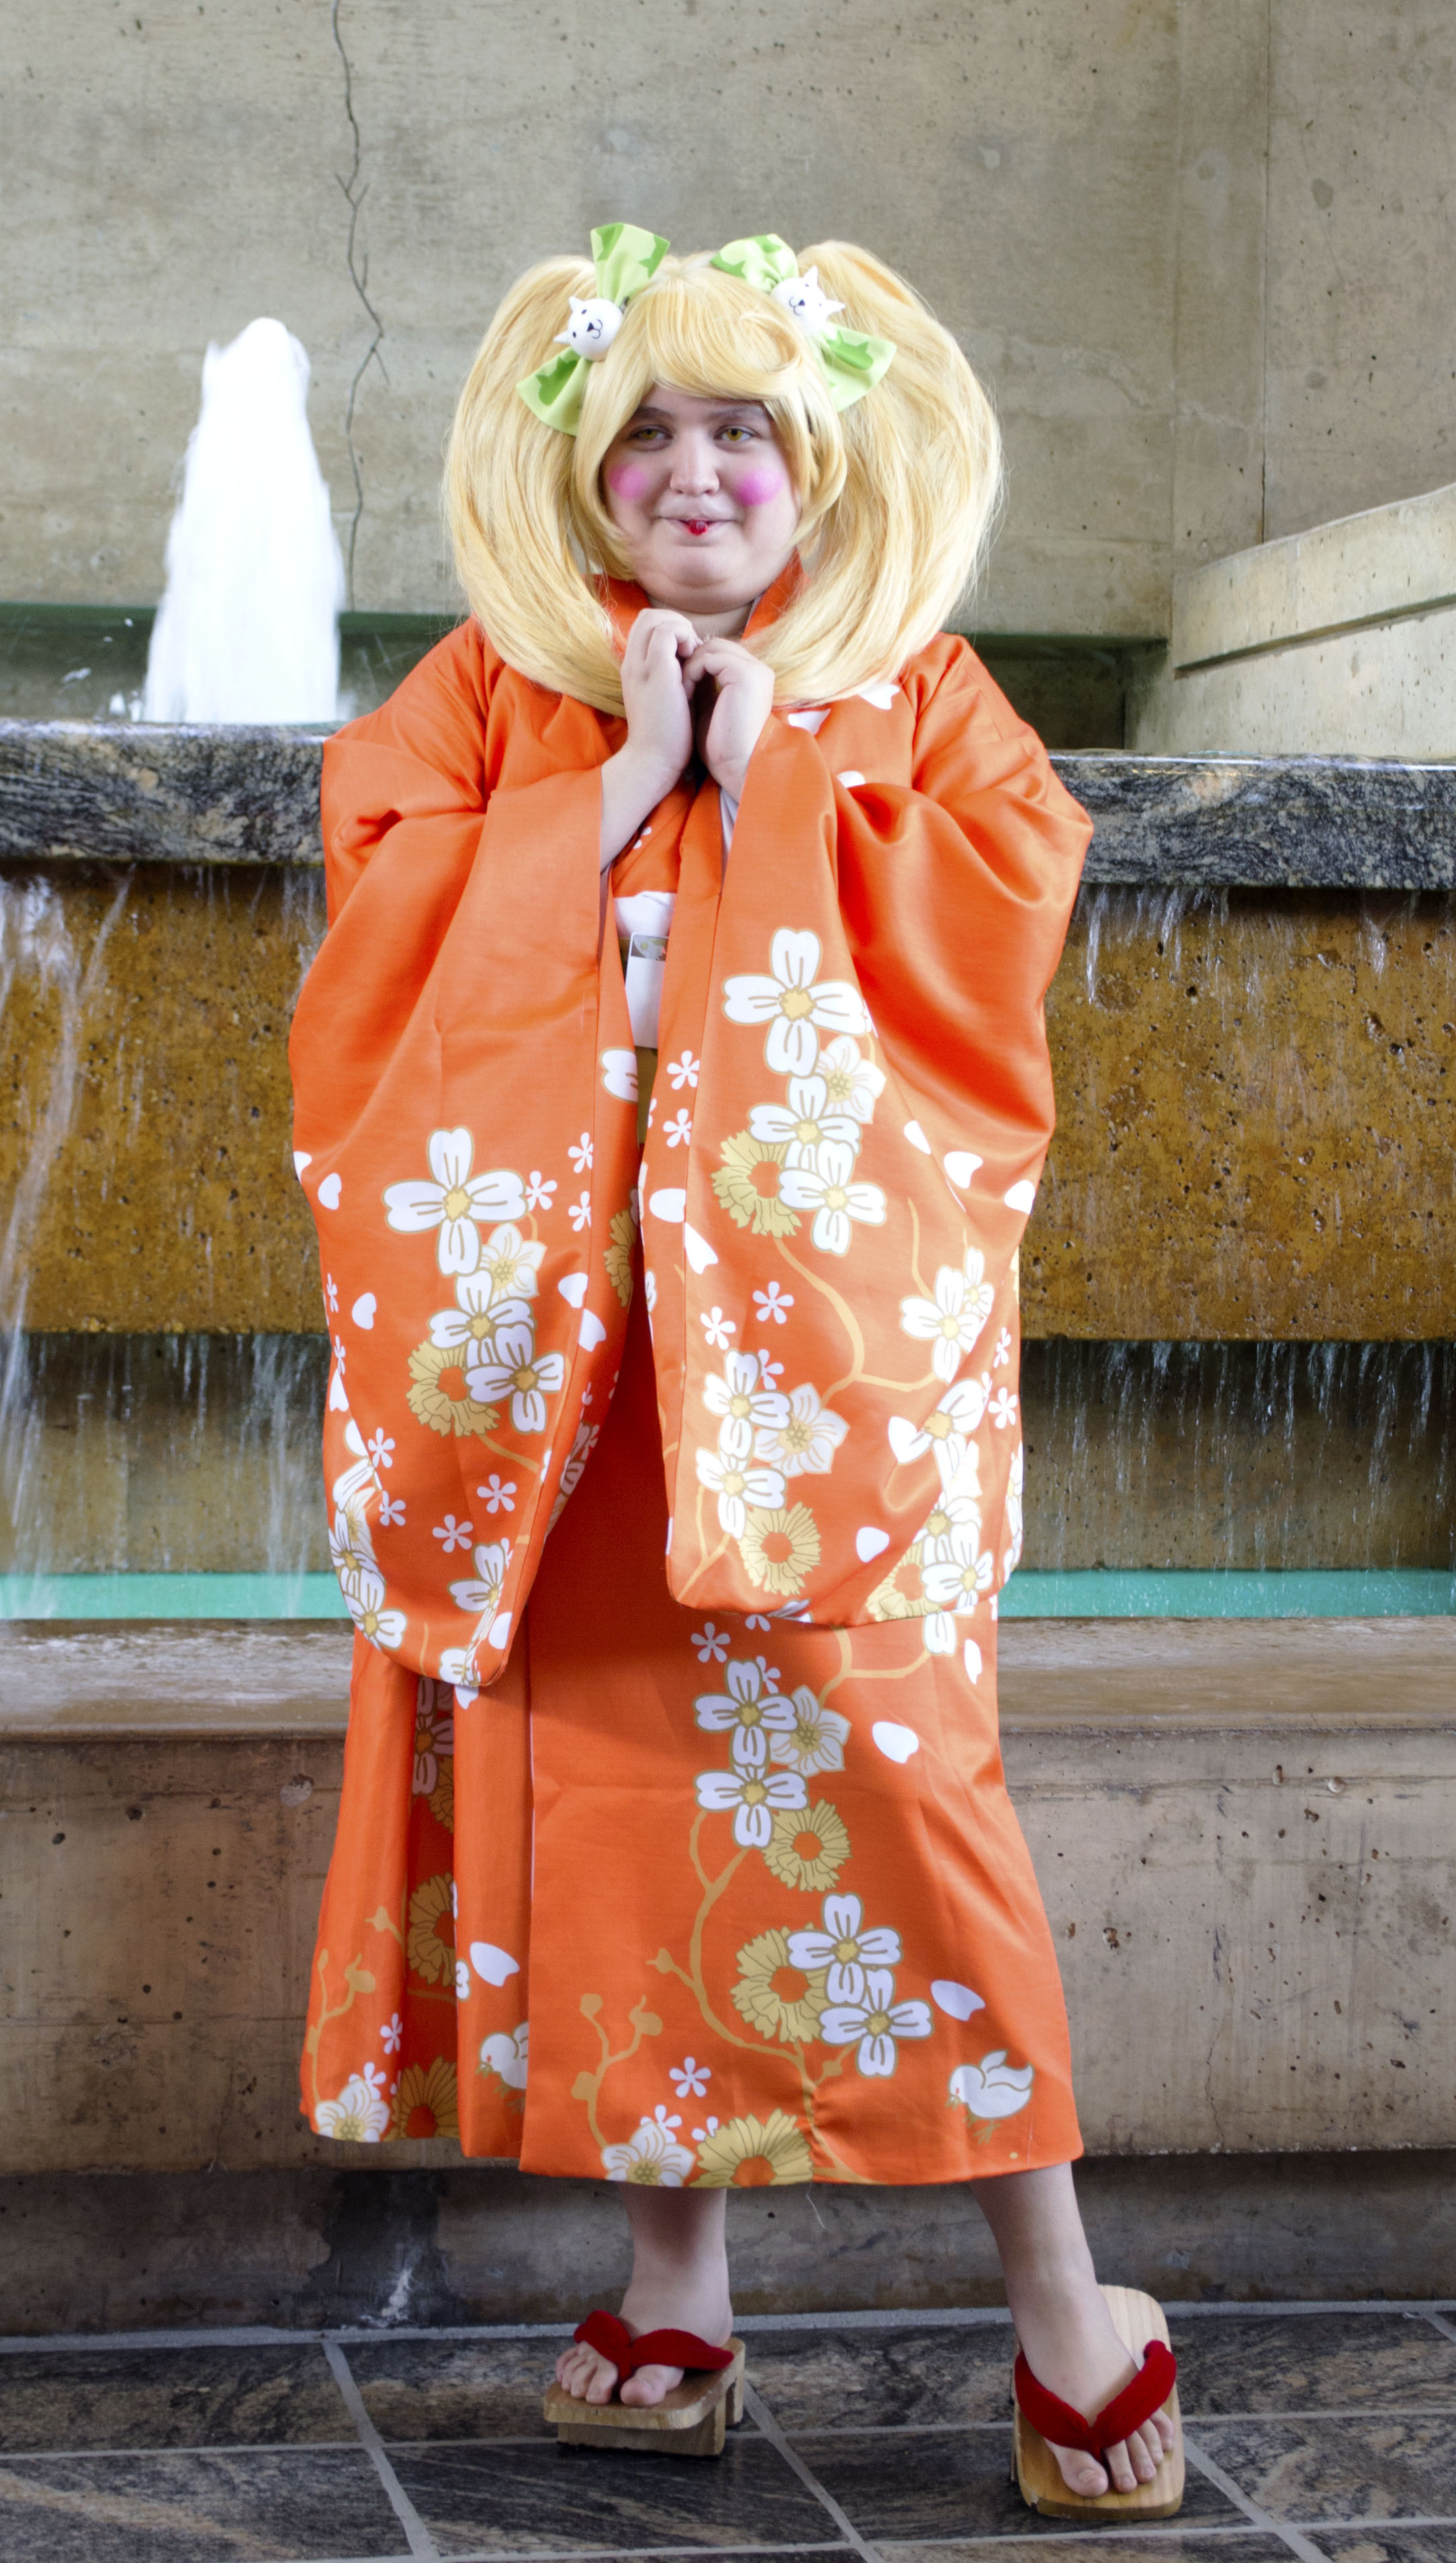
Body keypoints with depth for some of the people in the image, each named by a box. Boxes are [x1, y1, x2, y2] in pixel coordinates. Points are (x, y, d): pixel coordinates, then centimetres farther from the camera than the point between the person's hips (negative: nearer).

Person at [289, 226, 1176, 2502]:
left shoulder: (917, 692, 9)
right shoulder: (489, 688, 12)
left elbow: (989, 930, -5)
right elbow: (398, 927, -3)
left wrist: (765, 773, -7)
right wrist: (627, 776, -8)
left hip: (823, 1309, -2)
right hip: (552, 1311, 2)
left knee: (866, 1754, -10)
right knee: (608, 1759, 2)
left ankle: (1053, 2288, -4)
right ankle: (678, 2264, 12)